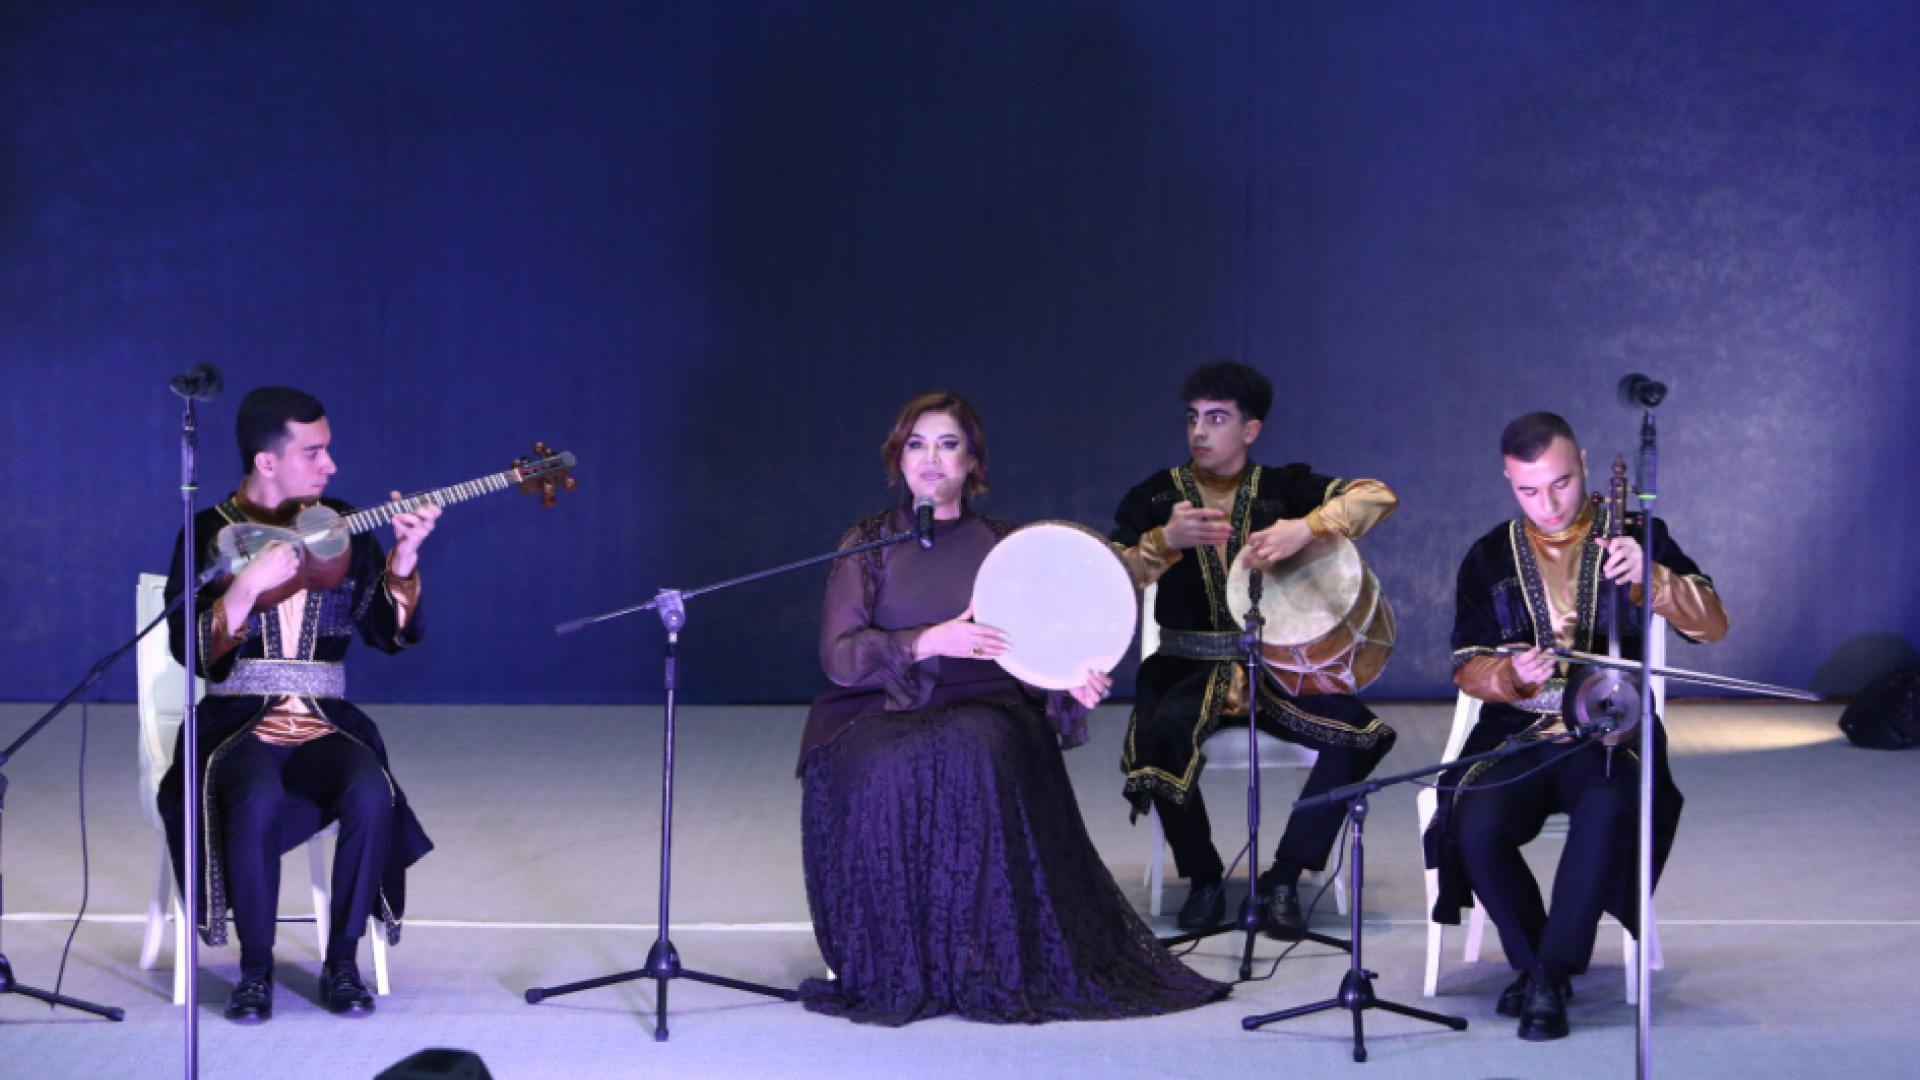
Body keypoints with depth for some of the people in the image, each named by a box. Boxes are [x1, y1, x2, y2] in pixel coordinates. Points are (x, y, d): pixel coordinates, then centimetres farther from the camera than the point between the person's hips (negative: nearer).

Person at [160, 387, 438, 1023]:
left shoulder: (344, 527, 9)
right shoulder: (209, 532, 0)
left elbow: (391, 635, 4)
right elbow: (188, 650, -10)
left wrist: (404, 558, -10)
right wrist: (249, 585, -23)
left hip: (327, 725, 3)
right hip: (237, 724, -2)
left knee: (371, 793, -31)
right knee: (258, 800, -36)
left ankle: (343, 962, -12)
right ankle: (255, 968, -15)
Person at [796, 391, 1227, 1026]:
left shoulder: (1004, 546, 14)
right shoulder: (870, 542, 9)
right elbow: (838, 653, -2)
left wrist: (1075, 683, -12)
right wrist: (929, 642, -17)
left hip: (983, 710, 1)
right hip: (883, 712, -1)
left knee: (978, 753, -37)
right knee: (889, 769, -37)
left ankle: (985, 961, -31)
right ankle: (889, 967, -25)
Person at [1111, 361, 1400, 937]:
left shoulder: (1283, 489, 5)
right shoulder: (1157, 496, 5)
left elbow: (1378, 497, -11)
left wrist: (1305, 528, -28)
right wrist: (1165, 541, -26)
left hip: (1276, 666, 1)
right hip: (1188, 667, -1)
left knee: (1357, 732, -24)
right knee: (1159, 737, -34)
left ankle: (1284, 879, -10)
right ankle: (1203, 879, -9)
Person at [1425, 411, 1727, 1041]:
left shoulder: (1634, 537, 5)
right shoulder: (1489, 558, 11)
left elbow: (1713, 626, -5)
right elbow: (1467, 669, 9)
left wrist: (1649, 577, -24)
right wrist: (1511, 674, -15)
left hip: (1609, 734, -2)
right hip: (1517, 736, 2)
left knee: (1610, 809, -37)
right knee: (1478, 823, -30)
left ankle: (1549, 977, -24)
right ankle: (1537, 961, -6)